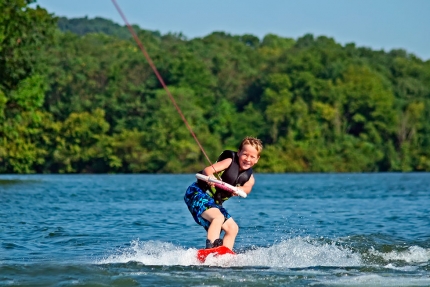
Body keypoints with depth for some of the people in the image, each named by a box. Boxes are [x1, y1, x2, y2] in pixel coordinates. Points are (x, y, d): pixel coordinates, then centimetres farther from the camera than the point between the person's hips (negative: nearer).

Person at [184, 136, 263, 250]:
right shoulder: (230, 162, -12)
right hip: (197, 193, -8)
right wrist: (211, 179, -47)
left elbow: (247, 188, -18)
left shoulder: (249, 178, 4)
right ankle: (211, 247, -43)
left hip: (214, 203, 8)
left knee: (232, 228, 6)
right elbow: (207, 170, -24)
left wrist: (238, 190, -42)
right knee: (218, 217, -30)